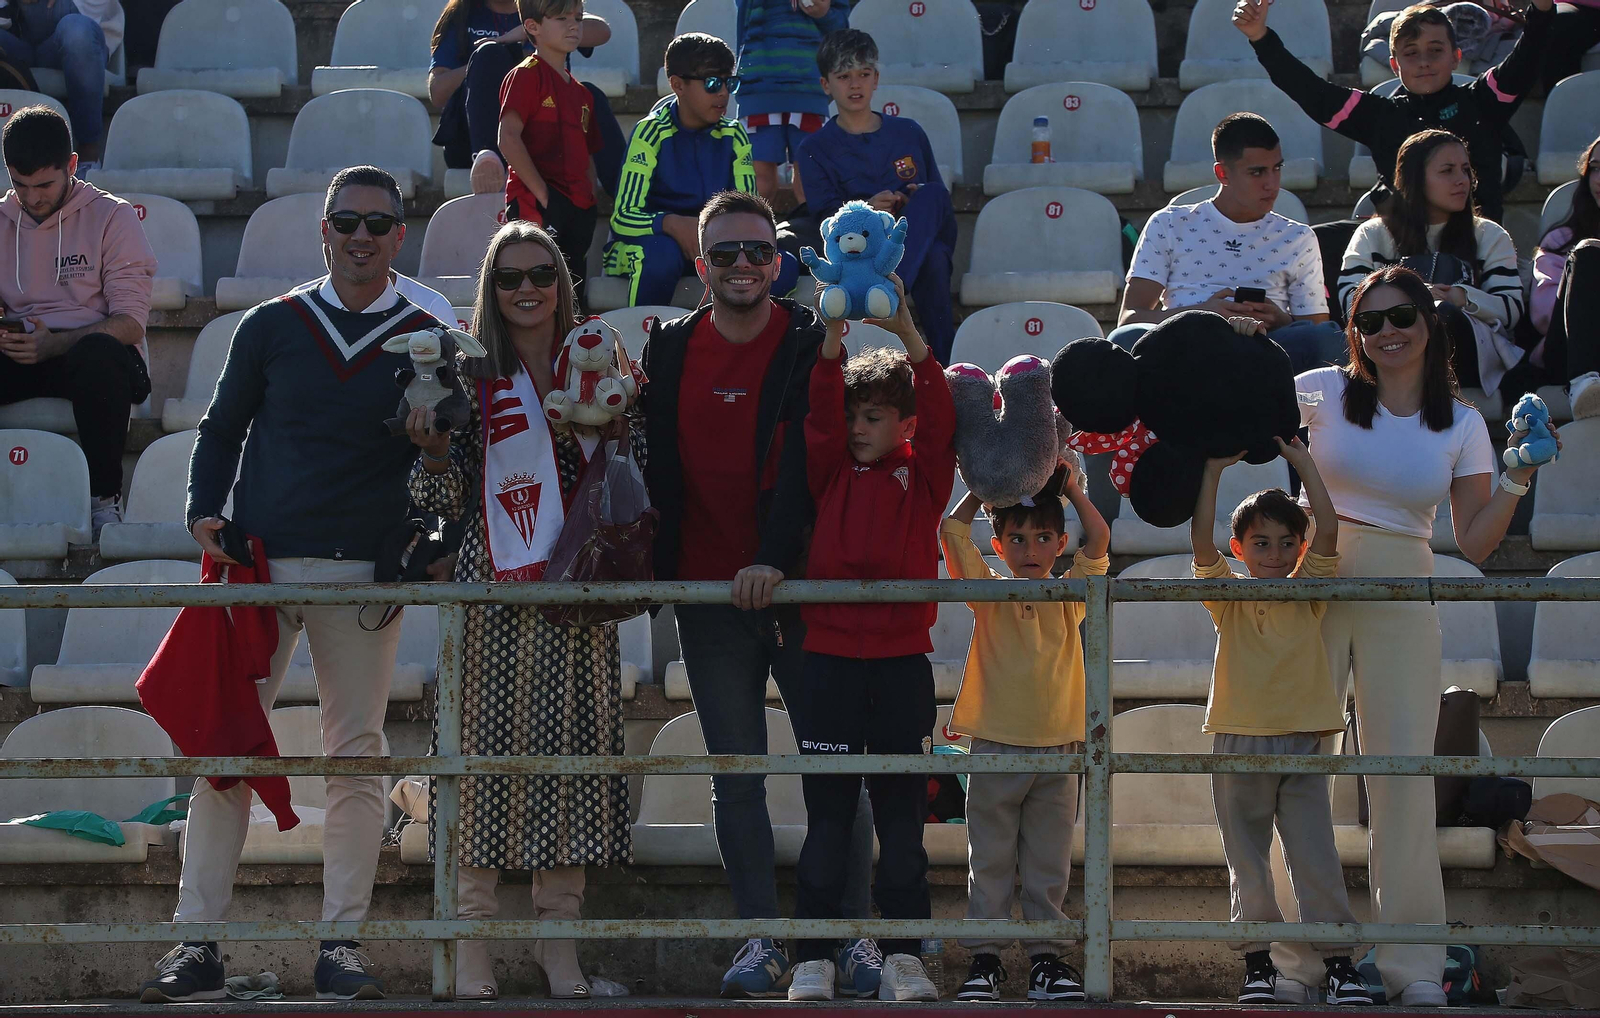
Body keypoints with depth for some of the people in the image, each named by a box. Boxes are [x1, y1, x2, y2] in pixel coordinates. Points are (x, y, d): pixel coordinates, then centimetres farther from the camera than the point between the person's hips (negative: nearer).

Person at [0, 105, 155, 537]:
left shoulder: (111, 216, 2)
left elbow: (130, 322, -5)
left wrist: (55, 344, -21)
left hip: (89, 348, -3)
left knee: (97, 354, -41)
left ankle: (104, 497, -27)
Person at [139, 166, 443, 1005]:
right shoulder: (271, 327, 8)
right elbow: (222, 429, 14)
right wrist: (206, 511, 0)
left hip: (365, 572, 0)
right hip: (259, 562, 1)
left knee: (356, 755, 0)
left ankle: (341, 942, 6)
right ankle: (197, 942, 0)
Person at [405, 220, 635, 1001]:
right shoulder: (469, 377, 5)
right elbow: (448, 500, 2)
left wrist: (596, 432, -8)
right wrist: (434, 452, -17)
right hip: (492, 590, -2)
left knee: (575, 750, 0)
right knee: (487, 748, -6)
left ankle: (559, 937, 7)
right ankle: (472, 943, -1)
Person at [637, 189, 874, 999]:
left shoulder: (813, 347, -3)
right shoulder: (669, 351, 8)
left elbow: (804, 461, -13)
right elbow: (658, 468, 12)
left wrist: (775, 560, -23)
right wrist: (656, 566, 1)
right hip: (708, 596, 3)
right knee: (735, 778, 5)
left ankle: (850, 934, 6)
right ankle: (762, 938, 11)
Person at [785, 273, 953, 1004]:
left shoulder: (924, 475, 6)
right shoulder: (831, 473, 8)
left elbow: (939, 416, -9)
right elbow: (822, 414, -7)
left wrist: (907, 334, -19)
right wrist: (834, 335, -18)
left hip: (902, 661, 0)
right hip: (830, 660, 0)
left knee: (902, 818, 4)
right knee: (827, 819, 2)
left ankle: (903, 958, 8)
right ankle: (813, 962, 3)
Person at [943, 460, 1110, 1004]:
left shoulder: (1069, 598, 8)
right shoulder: (988, 594, 4)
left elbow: (1098, 541, -4)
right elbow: (953, 532, -5)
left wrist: (1072, 488, 2)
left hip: (1056, 751, 1)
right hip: (995, 749, -1)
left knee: (1049, 866, 5)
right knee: (990, 863, 1)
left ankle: (1047, 956, 9)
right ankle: (984, 957, 4)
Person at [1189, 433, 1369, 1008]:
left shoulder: (1307, 593, 7)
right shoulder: (1228, 599, 4)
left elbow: (1328, 532, -6)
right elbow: (1200, 541, -10)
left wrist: (1302, 462, -6)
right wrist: (1214, 471, -12)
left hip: (1301, 742, 0)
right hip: (1239, 743, 0)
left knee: (1317, 860, -3)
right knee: (1247, 863, 4)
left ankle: (1339, 962, -1)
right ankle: (1257, 963, 9)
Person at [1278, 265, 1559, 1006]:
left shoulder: (1462, 425, 6)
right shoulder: (1324, 392, 2)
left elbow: (1474, 544, 6)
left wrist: (1517, 479, -5)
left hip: (1402, 603, 1)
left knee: (1405, 773, -2)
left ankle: (1414, 968, 5)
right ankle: (1290, 960, 5)